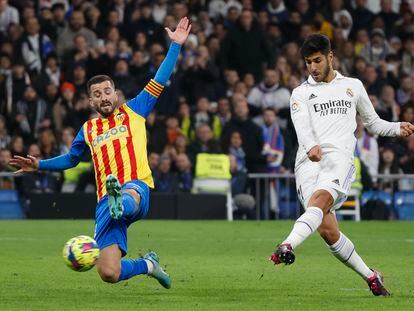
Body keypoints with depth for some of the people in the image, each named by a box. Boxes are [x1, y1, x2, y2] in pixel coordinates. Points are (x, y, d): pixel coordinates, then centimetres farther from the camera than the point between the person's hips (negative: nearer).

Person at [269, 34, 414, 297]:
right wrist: (311, 147, -25)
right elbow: (302, 126, -3)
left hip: (339, 157, -1)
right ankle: (371, 277, 4)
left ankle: (287, 247, -54)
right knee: (327, 230, -12)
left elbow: (373, 123, 31)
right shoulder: (301, 93, 17)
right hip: (308, 163, 1)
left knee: (320, 200, -33)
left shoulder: (353, 86, 22)